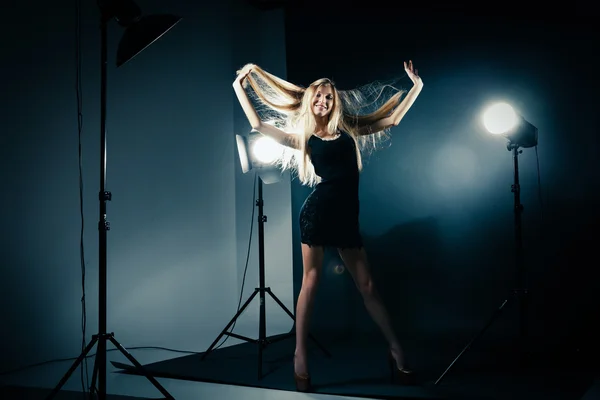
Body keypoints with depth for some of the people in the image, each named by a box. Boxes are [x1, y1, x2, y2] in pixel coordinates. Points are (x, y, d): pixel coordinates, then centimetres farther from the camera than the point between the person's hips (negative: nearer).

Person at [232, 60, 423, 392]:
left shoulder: (348, 129, 16)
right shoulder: (302, 137, 9)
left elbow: (392, 119, 19)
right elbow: (258, 124, 5)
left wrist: (417, 86, 19)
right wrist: (239, 86, 9)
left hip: (347, 215, 3)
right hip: (318, 211, -3)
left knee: (366, 285, 6)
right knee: (311, 281, -3)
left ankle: (395, 349, 15)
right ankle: (300, 356, 4)